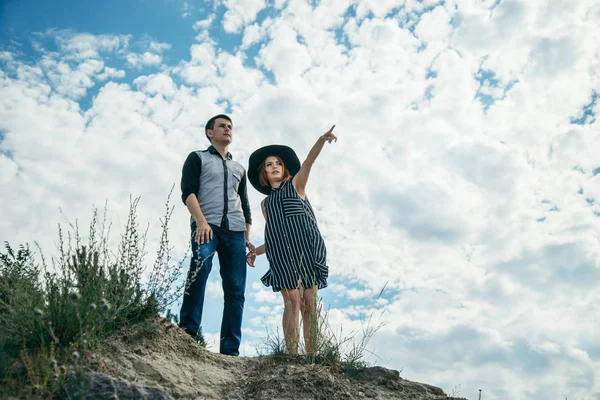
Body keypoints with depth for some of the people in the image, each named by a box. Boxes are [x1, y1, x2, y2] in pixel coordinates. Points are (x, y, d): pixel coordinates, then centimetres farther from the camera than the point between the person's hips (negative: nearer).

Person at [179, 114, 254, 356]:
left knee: (235, 289, -6)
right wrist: (201, 221, -18)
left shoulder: (239, 168, 27)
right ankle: (188, 332, -28)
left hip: (234, 230, 4)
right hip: (207, 225, -4)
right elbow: (188, 192, -1)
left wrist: (247, 237, 13)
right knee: (200, 267, -32)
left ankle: (230, 350, -5)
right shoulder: (198, 158, 13)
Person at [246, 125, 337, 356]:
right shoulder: (265, 203, 23)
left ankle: (312, 356, -5)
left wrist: (322, 140, -18)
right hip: (281, 255, 2)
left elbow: (308, 162, -2)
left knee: (309, 303, -5)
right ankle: (291, 355, -15)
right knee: (292, 302, -12)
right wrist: (255, 251, 10)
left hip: (306, 249, -2)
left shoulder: (296, 185, 16)